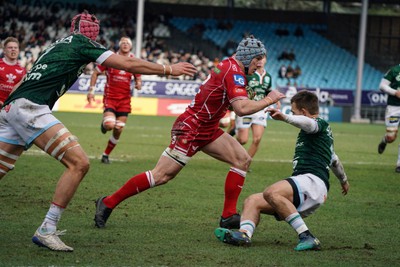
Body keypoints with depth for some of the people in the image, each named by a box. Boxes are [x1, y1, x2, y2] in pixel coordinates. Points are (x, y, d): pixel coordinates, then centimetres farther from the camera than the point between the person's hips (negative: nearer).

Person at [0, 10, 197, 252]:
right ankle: (46, 230, -13)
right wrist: (169, 69, 9)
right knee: (79, 163, -12)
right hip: (29, 107, -9)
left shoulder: (60, 45, 28)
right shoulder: (81, 42, 4)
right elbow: (128, 64, 1)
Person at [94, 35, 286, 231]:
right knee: (161, 176, -10)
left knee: (242, 159, 2)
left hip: (207, 129, 10)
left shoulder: (229, 65, 10)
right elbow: (241, 108, -30)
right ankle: (108, 203, 0)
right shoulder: (234, 72, -18)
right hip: (190, 128, -10)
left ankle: (229, 216, 3)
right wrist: (268, 101, -18)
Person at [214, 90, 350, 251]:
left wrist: (285, 117, -42)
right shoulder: (324, 130, 34)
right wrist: (343, 180, 68)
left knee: (271, 193, -35)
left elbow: (309, 124, -24)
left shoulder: (320, 124, 3)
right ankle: (244, 234, -32)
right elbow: (334, 160, 50)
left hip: (313, 180, -10)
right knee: (252, 201, -1)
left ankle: (307, 237, -34)